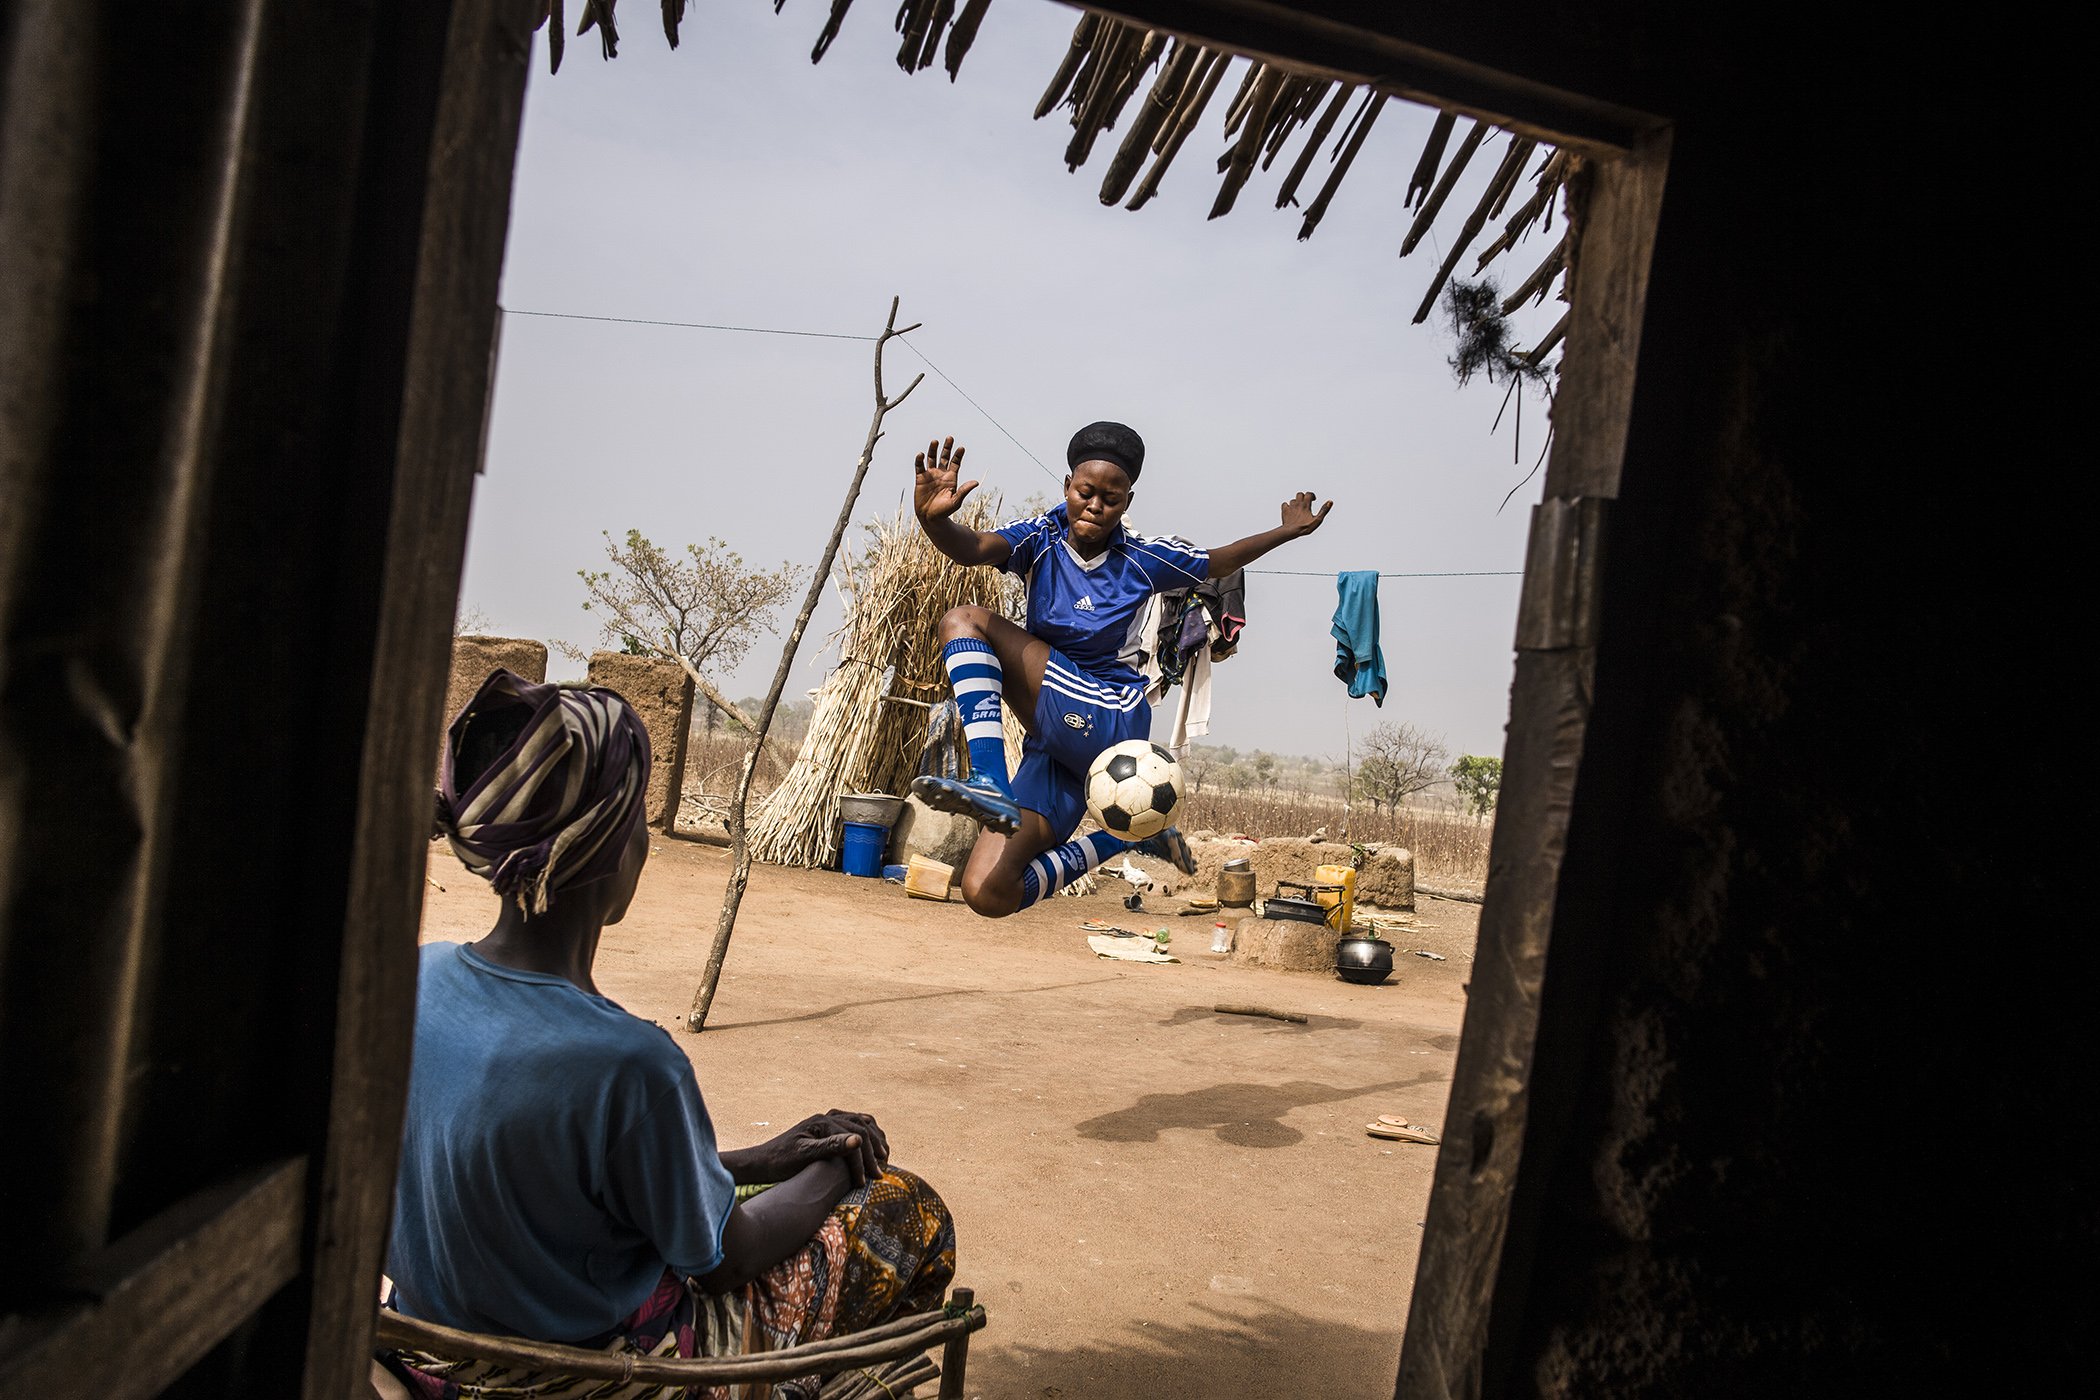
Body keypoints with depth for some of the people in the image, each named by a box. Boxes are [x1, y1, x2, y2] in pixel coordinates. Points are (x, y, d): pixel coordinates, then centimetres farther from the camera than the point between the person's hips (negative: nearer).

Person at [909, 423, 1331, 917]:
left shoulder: (1144, 558, 3)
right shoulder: (1041, 538, 3)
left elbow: (1216, 563, 23)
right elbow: (973, 548, -18)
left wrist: (1288, 531, 21)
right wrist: (933, 520, -40)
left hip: (1112, 723, -4)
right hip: (1056, 743, 4)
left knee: (965, 622, -19)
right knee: (988, 895, -7)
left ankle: (991, 785, -29)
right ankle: (1133, 838, 13)